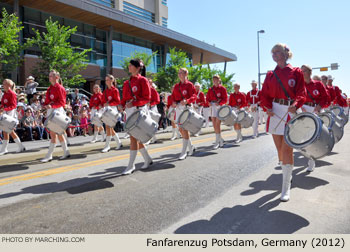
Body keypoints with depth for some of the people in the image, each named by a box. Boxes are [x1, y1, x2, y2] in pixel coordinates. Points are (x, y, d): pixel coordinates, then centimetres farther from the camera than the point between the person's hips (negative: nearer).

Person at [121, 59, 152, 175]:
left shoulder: (143, 80, -6)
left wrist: (134, 103, -22)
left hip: (139, 110, -7)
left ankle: (131, 166, 1)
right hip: (129, 111, 8)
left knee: (134, 137, -8)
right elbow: (125, 97, 17)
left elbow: (147, 98, -11)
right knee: (136, 138, 11)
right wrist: (122, 104, -3)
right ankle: (148, 160, 27)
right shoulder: (127, 82, 14)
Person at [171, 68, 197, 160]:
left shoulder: (189, 84, -2)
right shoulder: (176, 86, 15)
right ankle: (191, 147, 26)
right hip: (178, 108, 6)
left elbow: (193, 97, -9)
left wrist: (186, 101, -25)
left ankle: (184, 152, -5)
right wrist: (173, 102, -3)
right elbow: (173, 96, 17)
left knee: (184, 129, -10)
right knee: (181, 129, 8)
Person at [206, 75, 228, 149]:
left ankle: (217, 142, -7)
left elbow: (225, 99, -6)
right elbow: (208, 98, 15)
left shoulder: (222, 88, -2)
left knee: (217, 125, -11)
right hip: (213, 107, 5)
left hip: (220, 107, -5)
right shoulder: (210, 89, 12)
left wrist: (219, 103, -21)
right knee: (214, 125, 6)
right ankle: (220, 139, 21)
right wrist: (209, 102, -5)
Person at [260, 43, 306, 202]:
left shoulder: (296, 72, 3)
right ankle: (287, 174, 31)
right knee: (279, 148, 8)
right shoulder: (270, 75, 12)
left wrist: (295, 105, -23)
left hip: (290, 111, -3)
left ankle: (286, 187, -2)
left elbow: (301, 93, -3)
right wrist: (267, 107, -11)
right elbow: (265, 94, 8)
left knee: (287, 148, -8)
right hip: (275, 112, 4)